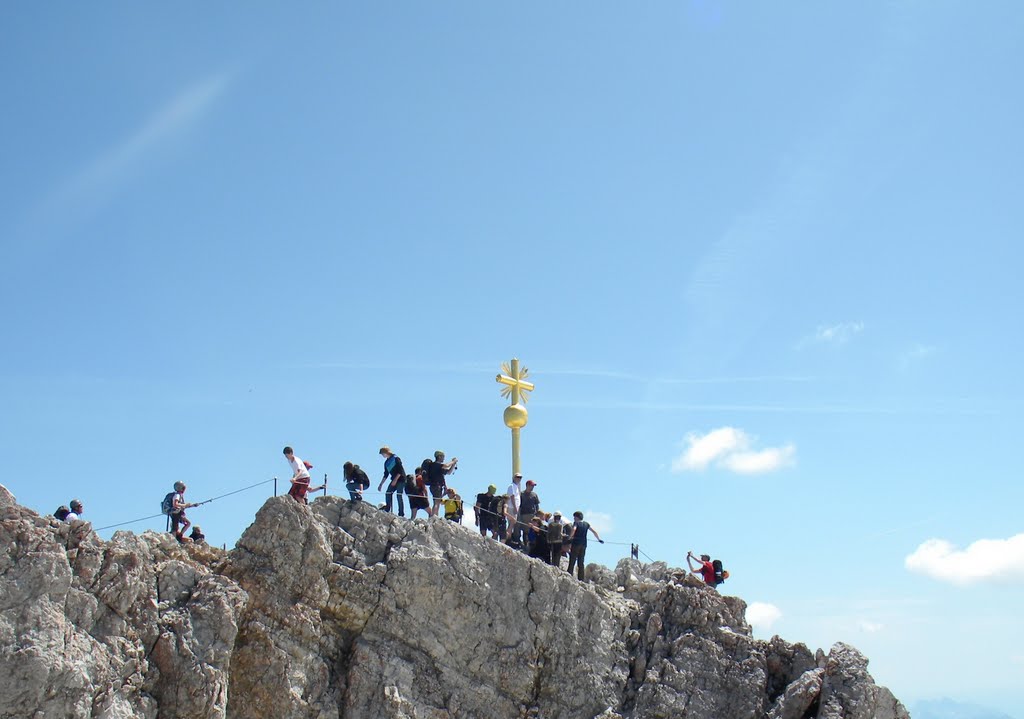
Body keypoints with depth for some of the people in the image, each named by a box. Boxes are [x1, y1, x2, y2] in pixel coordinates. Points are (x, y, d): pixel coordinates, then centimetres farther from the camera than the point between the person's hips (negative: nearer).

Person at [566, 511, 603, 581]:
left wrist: (569, 538, -25)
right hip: (583, 545, 5)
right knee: (581, 563, 9)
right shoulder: (586, 524, 12)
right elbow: (594, 531, 16)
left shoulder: (576, 523, -4)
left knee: (572, 562, -5)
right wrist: (599, 539, 26)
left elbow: (574, 529, -26)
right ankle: (581, 579, 5)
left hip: (576, 544, -5)